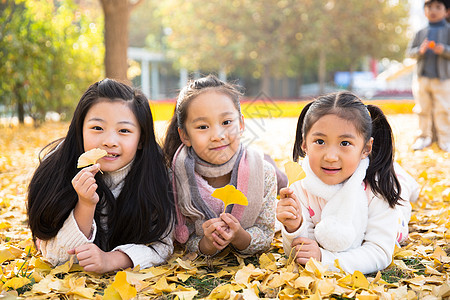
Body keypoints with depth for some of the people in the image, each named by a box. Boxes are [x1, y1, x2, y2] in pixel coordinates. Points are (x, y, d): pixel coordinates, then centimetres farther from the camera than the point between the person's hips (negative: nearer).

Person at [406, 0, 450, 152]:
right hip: (422, 77, 3)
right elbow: (409, 51, 8)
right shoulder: (421, 33, 10)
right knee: (423, 109, 8)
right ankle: (424, 136, 19)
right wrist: (420, 50, -12)